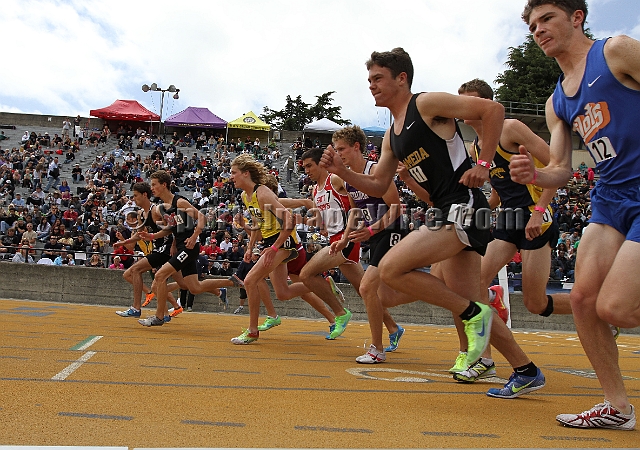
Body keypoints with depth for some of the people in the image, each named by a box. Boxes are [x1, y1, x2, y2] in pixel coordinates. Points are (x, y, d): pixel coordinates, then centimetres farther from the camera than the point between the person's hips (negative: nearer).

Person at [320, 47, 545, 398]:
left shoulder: (427, 104, -6)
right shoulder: (391, 137, 19)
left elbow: (493, 109, -9)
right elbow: (378, 186, 21)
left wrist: (482, 164, -13)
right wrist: (342, 172, 7)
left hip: (463, 207, -9)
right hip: (447, 213, 9)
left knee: (391, 268, -18)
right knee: (467, 304, 12)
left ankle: (473, 314, -6)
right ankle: (526, 373, 25)